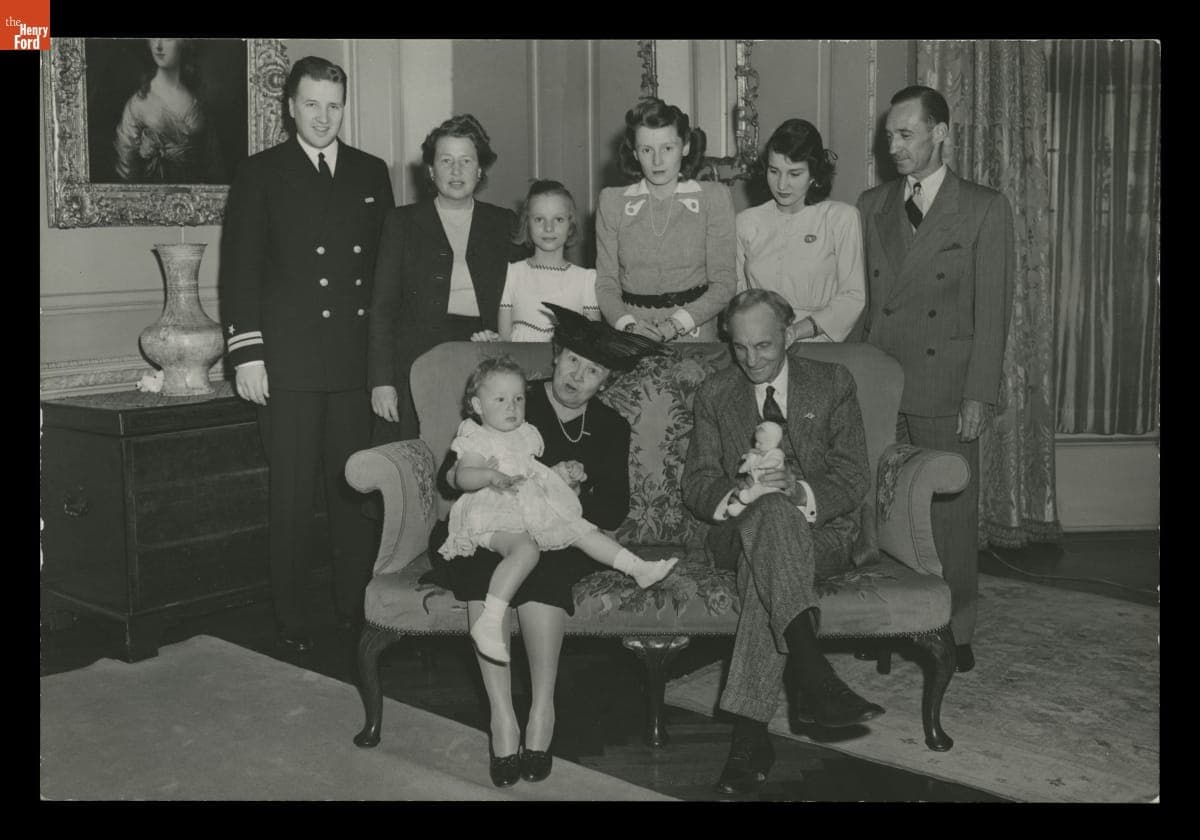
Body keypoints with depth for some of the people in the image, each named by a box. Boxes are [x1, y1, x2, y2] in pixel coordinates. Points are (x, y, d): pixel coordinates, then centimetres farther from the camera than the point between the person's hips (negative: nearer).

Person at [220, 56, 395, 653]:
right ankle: (291, 618, 11)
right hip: (288, 364, -2)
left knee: (356, 488, 3)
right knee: (293, 495, 1)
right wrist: (247, 354, -8)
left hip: (360, 361, 3)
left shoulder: (372, 173, 13)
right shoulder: (260, 174, 5)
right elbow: (239, 269, 1)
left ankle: (356, 606, 14)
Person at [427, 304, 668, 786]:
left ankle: (542, 708, -30)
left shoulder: (611, 428, 13)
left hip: (560, 537, 1)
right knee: (488, 563, -35)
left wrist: (576, 494, -13)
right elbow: (450, 473, -2)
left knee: (541, 565, -35)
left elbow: (614, 511, 8)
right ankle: (501, 715, -35)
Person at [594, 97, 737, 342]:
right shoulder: (612, 201, 9)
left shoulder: (714, 198, 5)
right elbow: (605, 282, 6)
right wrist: (628, 324, -12)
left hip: (695, 336, -1)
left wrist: (676, 324, -12)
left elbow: (723, 283, 1)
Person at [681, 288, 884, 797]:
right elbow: (696, 486, 5)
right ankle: (817, 682, -52)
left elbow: (852, 480, 0)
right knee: (769, 511, -39)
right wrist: (733, 496, -19)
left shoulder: (833, 383, 9)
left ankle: (749, 731, -40)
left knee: (765, 565, -37)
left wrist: (799, 490, -22)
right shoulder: (713, 394, 13)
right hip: (739, 535, 0)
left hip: (820, 534, 0)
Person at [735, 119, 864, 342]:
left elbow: (853, 296, 0)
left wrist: (797, 331, -11)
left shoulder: (842, 218, 6)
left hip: (818, 348, -2)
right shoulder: (746, 221, 14)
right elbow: (735, 291, 14)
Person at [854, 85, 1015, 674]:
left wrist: (979, 396, -8)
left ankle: (955, 631, 18)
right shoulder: (871, 206, 12)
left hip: (945, 391, -3)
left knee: (951, 513, 4)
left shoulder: (985, 209, 1)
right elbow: (859, 296, 13)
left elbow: (991, 309, -2)